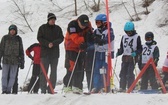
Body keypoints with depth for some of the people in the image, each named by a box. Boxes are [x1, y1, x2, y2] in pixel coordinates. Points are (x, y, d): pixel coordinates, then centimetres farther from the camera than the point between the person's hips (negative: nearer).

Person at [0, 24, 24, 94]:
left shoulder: (18, 39, 7)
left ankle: (8, 90, 3)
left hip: (15, 61, 1)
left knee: (12, 76, -1)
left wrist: (22, 62, 9)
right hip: (6, 60, -1)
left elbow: (21, 51, 11)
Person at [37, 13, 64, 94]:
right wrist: (47, 44, -13)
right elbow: (39, 38, 0)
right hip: (45, 52, -2)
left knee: (54, 71, 0)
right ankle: (43, 88, -4)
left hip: (55, 53, 2)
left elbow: (61, 38, 4)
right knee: (44, 71, -5)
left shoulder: (58, 28, 11)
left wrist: (53, 43, -13)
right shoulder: (42, 28, 5)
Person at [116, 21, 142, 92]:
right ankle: (122, 87, 8)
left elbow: (140, 49, -1)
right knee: (123, 73, 2)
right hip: (125, 57, 5)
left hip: (132, 58, -5)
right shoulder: (124, 37, 14)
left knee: (130, 73, -11)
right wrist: (118, 53, 0)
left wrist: (135, 53, -19)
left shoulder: (137, 37, -1)